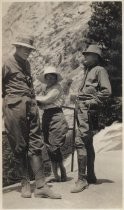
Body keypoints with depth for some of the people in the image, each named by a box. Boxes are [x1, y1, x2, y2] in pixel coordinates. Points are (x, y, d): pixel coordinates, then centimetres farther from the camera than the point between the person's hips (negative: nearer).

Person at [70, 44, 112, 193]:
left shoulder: (99, 70, -3)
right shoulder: (87, 71, 24)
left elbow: (107, 91, -14)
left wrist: (91, 103, -16)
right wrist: (77, 98, 14)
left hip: (87, 110, -10)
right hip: (81, 110, 10)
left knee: (80, 142, -17)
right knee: (87, 143, 13)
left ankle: (82, 179, -13)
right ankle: (91, 176, 22)